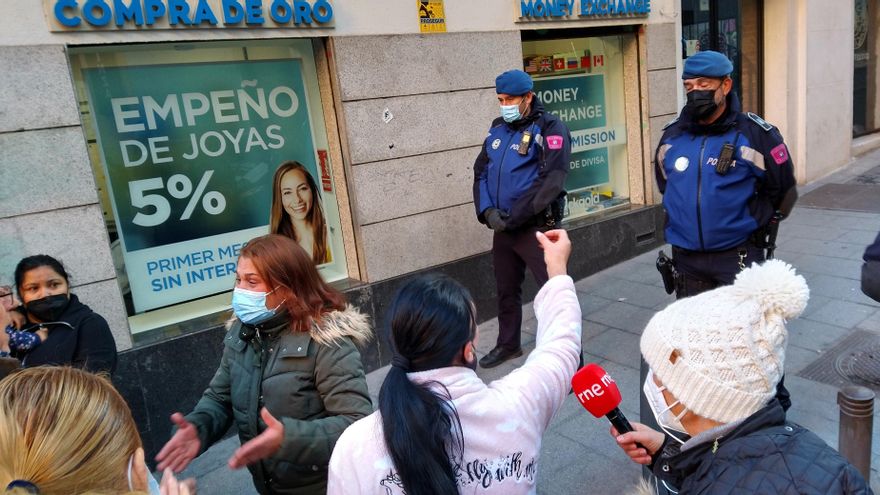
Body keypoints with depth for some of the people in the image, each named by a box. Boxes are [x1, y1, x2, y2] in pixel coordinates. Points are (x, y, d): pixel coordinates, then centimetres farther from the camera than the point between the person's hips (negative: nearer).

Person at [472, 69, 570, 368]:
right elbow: (481, 171, 10)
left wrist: (512, 217, -19)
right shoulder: (497, 129, 11)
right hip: (502, 228, 7)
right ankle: (508, 345, 37)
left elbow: (551, 181, -18)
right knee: (506, 290, 19)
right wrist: (487, 210, -7)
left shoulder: (549, 128, -9)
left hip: (537, 227, -6)